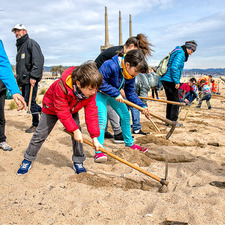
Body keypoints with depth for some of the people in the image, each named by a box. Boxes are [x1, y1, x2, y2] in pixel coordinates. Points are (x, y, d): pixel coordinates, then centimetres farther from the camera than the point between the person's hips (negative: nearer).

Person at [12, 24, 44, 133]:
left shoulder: (31, 43, -6)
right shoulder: (20, 46, 23)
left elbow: (38, 60, -17)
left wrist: (33, 76, -22)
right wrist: (19, 78, 22)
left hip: (31, 79, -9)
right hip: (24, 80, 9)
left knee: (30, 101, -8)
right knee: (26, 101, 11)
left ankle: (36, 124, 5)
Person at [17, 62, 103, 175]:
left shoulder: (91, 91, -28)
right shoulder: (61, 87, -43)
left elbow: (92, 113, -24)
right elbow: (62, 112, -36)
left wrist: (94, 137, -27)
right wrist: (74, 130, -36)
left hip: (72, 110, 4)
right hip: (52, 108, -3)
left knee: (78, 133, -10)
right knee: (40, 134, 1)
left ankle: (78, 161, 7)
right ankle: (27, 160, 20)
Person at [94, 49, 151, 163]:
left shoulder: (130, 74, -10)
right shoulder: (110, 66, -35)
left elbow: (131, 93, -4)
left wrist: (142, 107, -15)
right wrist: (115, 94, -32)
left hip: (114, 94, 8)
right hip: (100, 92, -7)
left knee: (125, 115, 7)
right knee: (102, 118, -22)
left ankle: (129, 144, 26)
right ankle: (99, 151, -16)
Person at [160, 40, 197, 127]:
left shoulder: (177, 52, 21)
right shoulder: (180, 53, -11)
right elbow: (174, 67, -22)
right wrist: (177, 81, -18)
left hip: (165, 79, 10)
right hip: (170, 80, -10)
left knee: (170, 100, 15)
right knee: (175, 101, -3)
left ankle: (169, 120, 21)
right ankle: (173, 121, 1)